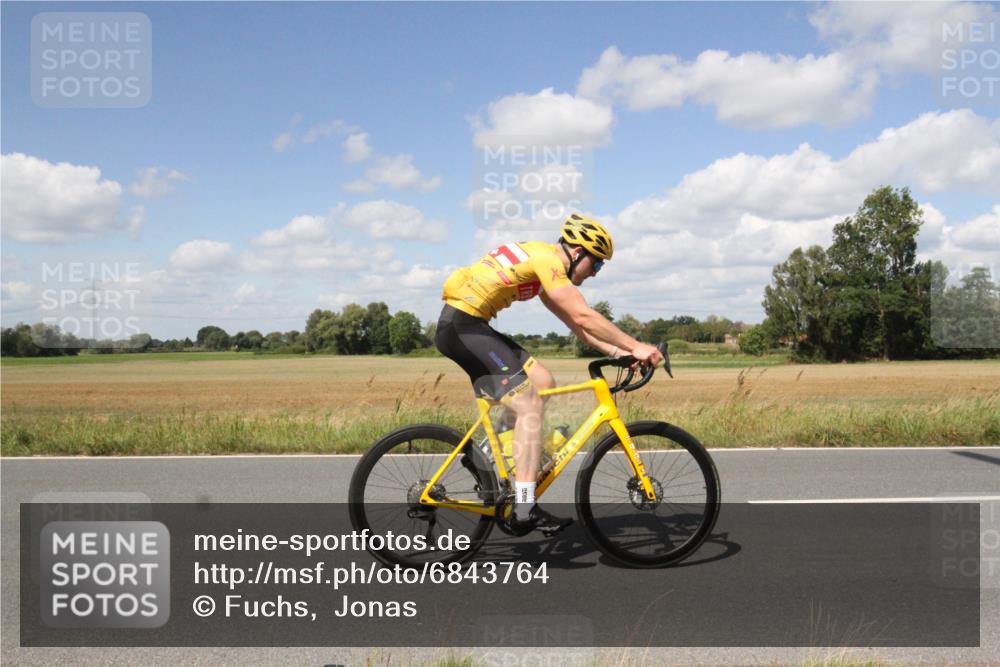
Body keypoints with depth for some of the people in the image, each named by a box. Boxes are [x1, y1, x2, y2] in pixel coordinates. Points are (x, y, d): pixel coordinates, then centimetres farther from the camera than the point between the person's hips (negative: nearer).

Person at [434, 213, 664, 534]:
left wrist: (617, 351, 9)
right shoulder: (547, 258, -12)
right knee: (530, 407, -13)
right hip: (463, 325, -10)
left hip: (470, 326, 10)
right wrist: (635, 346, -14)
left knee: (543, 383, 10)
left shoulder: (541, 258, 18)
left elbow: (573, 322, 18)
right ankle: (525, 510, -13)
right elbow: (584, 317, -20)